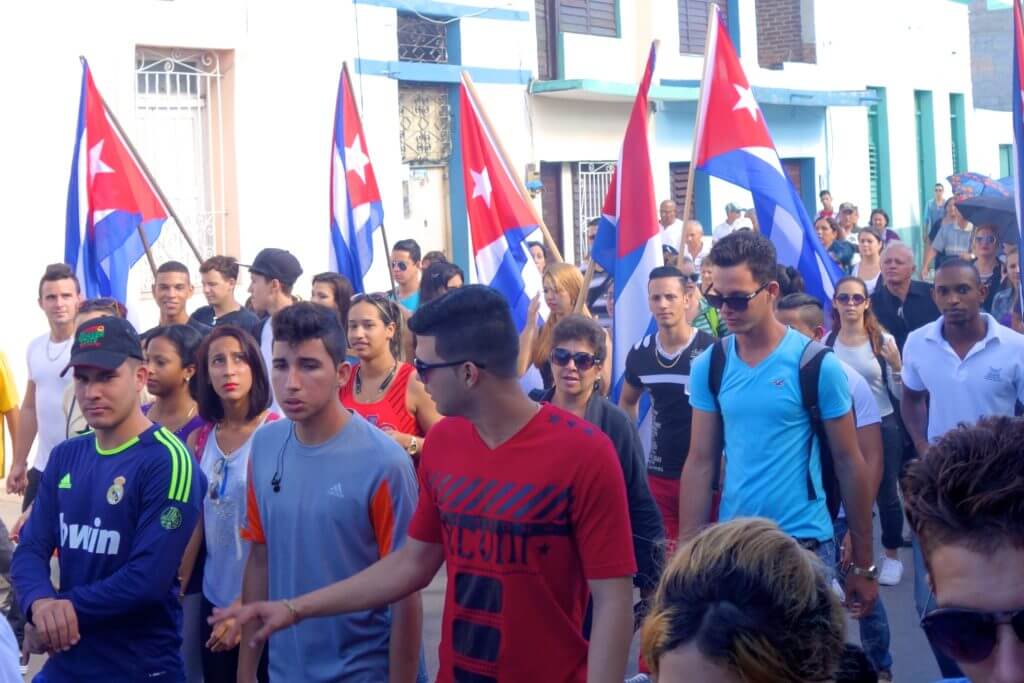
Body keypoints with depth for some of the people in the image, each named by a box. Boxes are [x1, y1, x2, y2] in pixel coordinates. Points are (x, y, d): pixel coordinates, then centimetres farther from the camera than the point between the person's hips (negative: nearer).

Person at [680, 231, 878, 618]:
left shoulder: (816, 364, -9)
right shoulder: (708, 366, 1)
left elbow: (849, 463, -3)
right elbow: (700, 462, 6)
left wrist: (863, 565, -1)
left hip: (804, 543, -3)